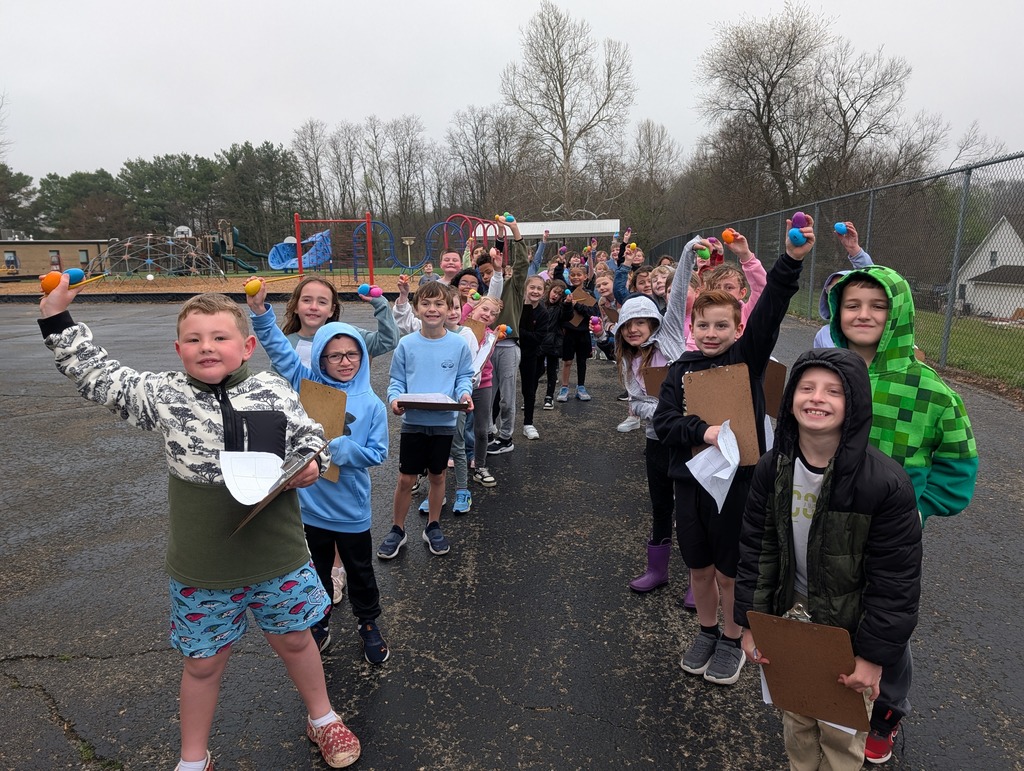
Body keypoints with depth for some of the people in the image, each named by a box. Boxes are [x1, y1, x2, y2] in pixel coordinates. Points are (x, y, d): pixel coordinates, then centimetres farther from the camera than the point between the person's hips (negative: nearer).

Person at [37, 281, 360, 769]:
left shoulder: (275, 393, -8)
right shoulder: (164, 395, -6)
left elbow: (309, 439, 4)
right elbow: (97, 375, 5)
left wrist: (311, 464, -16)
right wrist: (57, 318, 1)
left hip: (278, 558, 0)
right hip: (201, 569, 0)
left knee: (293, 640, 21)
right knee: (203, 662, 17)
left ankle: (322, 719, 48)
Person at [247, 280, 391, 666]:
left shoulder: (371, 404, -9)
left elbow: (377, 453, -9)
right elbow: (279, 350, -9)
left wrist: (343, 450, -26)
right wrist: (261, 312, -21)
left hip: (351, 507, -1)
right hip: (312, 503, 2)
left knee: (360, 572, 16)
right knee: (317, 570, 21)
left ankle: (369, 625, 37)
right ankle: (319, 623, 41)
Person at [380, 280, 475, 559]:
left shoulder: (459, 345, -4)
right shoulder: (406, 344, -5)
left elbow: (465, 377, 4)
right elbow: (397, 380, 1)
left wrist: (464, 393, -17)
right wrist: (394, 398, -19)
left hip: (444, 422, 1)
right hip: (413, 422, 0)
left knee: (437, 476, 15)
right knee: (406, 479, 6)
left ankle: (433, 527, 33)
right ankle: (397, 530, 25)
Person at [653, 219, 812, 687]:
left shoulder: (748, 357, -3)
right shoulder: (681, 369, 3)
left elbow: (771, 309, -18)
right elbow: (663, 420, -5)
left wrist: (792, 259, -31)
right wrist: (702, 432, -23)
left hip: (738, 478, -3)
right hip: (690, 479, 3)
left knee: (730, 571, 11)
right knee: (699, 568, 17)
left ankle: (731, 641, 35)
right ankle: (707, 632, 41)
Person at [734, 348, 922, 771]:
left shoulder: (886, 483, -23)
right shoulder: (772, 469, -10)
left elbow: (895, 580, -16)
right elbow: (756, 549, -2)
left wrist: (875, 654, -12)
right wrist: (751, 622, -2)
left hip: (850, 625, -3)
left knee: (841, 734, 14)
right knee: (796, 719, 23)